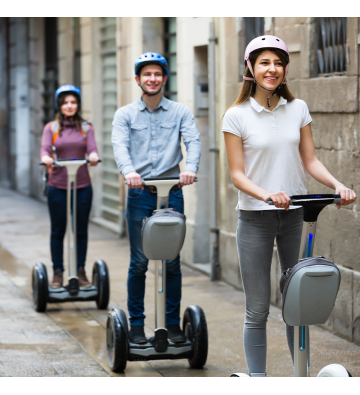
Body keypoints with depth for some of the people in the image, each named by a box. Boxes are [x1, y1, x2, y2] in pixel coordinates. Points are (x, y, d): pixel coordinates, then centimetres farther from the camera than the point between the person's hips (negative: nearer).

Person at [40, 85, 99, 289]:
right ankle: (58, 273, 14)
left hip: (82, 186, 1)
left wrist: (93, 156, -29)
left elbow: (92, 148, -5)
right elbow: (45, 149, -8)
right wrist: (46, 158, -31)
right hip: (57, 186, -1)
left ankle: (81, 272, 17)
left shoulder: (86, 127, 9)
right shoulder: (51, 127, 6)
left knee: (81, 231, 6)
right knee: (57, 231, 5)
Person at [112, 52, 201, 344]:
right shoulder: (125, 114, 7)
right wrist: (129, 171, -30)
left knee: (172, 262, 3)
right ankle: (136, 324, 11)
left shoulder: (180, 112, 8)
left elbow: (193, 141, -6)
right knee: (139, 263, 2)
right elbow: (120, 145, -9)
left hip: (172, 192, 1)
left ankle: (173, 323, 13)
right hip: (139, 194, 0)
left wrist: (191, 168, -28)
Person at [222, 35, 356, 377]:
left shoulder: (298, 109, 5)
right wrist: (267, 195, -25)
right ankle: (256, 379, 10)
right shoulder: (237, 115, -5)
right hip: (255, 219, -3)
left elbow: (310, 160, 5)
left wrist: (338, 185, -13)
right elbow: (237, 174, -7)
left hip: (295, 216, 3)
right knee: (258, 309, 1)